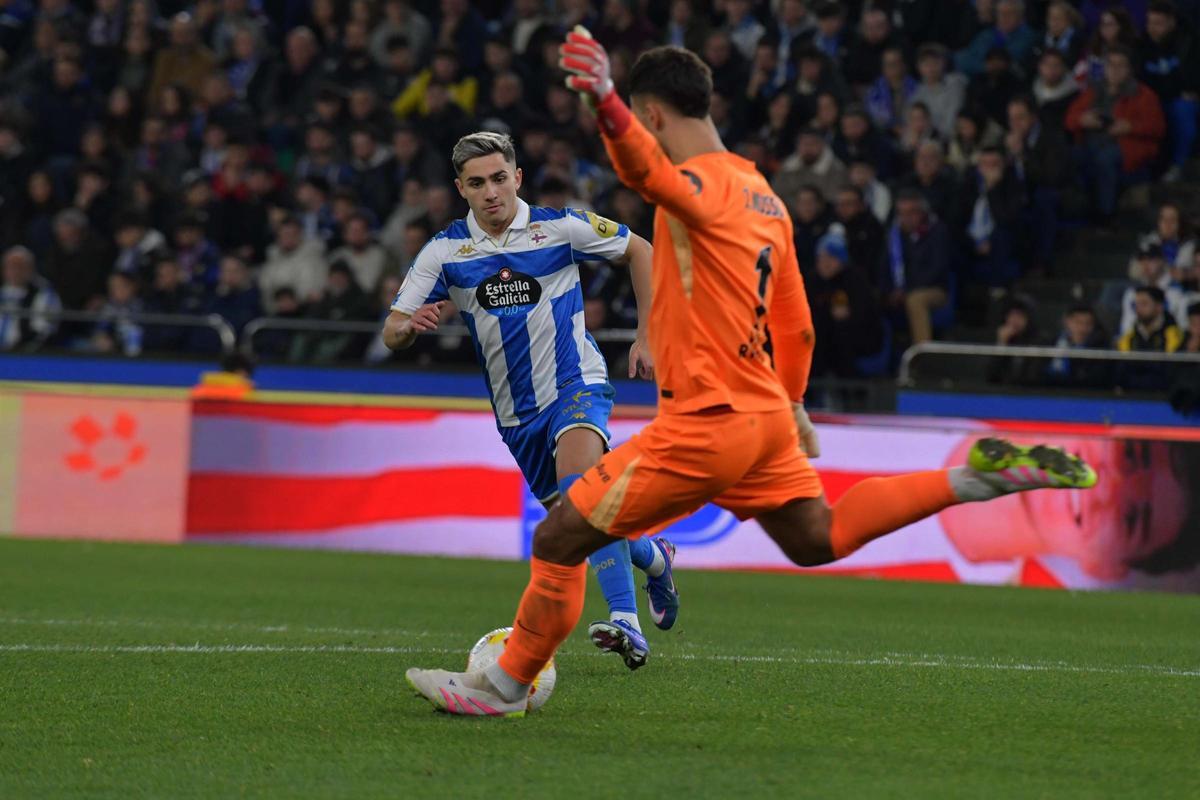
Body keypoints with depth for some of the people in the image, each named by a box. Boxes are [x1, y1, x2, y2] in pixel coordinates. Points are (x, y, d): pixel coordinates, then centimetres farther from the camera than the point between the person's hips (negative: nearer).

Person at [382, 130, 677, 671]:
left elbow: (640, 251, 5)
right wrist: (411, 324, -28)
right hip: (515, 412, 5)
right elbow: (391, 333, -3)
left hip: (575, 383, -5)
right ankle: (653, 556, 40)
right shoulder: (446, 251, -2)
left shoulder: (561, 227, -8)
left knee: (579, 483, -31)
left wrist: (647, 337, 0)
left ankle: (627, 624, -36)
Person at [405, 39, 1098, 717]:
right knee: (820, 539, 23)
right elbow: (795, 324, 21)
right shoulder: (762, 194, 13)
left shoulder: (701, 182, -16)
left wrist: (605, 102, -62)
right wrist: (791, 402, 36)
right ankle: (972, 478, 11)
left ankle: (505, 686, 8)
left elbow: (651, 171, -43)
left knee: (560, 540, 0)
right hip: (766, 412, 9)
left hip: (704, 423, -9)